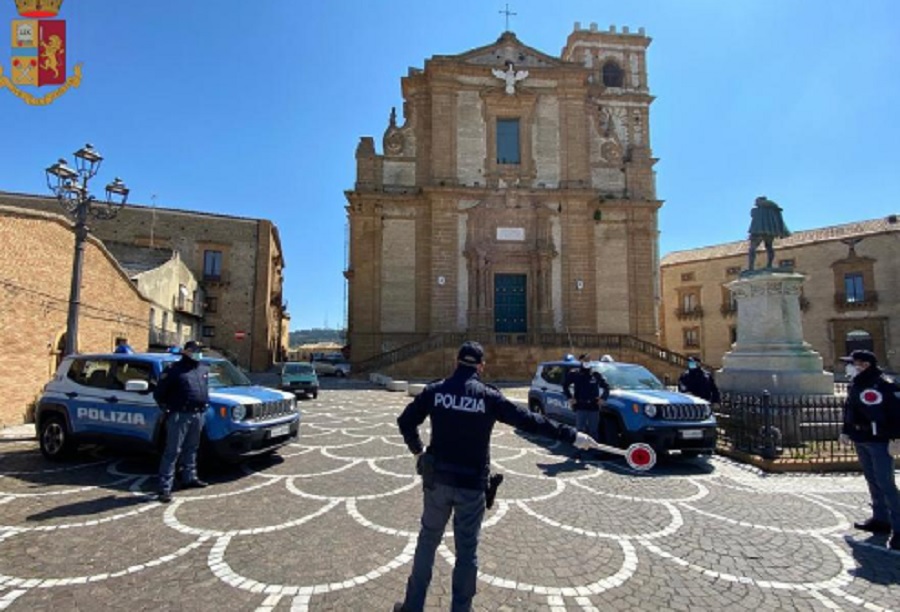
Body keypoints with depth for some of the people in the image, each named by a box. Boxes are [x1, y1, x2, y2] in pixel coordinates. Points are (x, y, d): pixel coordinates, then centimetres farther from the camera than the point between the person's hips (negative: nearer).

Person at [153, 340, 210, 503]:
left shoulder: (204, 369, 12)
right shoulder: (175, 370, -8)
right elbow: (158, 393, -4)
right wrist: (168, 408, -4)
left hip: (198, 415, 7)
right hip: (180, 416, -6)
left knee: (191, 449, 18)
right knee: (172, 451, -4)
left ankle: (189, 478, 31)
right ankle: (165, 488, 0)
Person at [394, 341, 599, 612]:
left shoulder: (436, 390, -3)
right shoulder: (488, 396, -9)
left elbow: (405, 421, 0)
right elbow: (529, 420, -8)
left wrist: (417, 450, 16)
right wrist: (571, 436, -1)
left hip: (437, 479, 2)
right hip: (472, 484, -2)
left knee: (427, 541, 19)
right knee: (467, 550, 13)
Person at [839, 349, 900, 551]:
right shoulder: (855, 384, 9)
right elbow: (849, 409, 17)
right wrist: (846, 431, 17)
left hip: (880, 441, -8)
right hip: (861, 440, 8)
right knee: (872, 481, 16)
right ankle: (880, 519, 28)